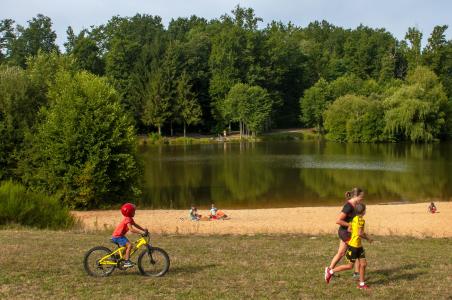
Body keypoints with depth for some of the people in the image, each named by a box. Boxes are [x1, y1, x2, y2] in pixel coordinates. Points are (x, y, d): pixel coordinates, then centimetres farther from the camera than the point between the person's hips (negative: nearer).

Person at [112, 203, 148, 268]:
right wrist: (141, 232, -32)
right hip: (117, 236, -10)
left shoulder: (130, 219, 8)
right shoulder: (127, 219, -22)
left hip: (120, 235, 10)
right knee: (129, 245, -21)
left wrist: (144, 229, 4)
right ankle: (126, 262, -18)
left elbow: (136, 225, 15)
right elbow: (131, 229, -31)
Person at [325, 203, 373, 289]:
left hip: (359, 246, 9)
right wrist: (368, 238, -6)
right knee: (350, 266, 0)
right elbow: (360, 234, -22)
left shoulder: (355, 218, 8)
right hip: (353, 245, -9)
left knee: (363, 264, 7)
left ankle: (362, 284, 13)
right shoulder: (361, 220, -18)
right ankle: (331, 272, 10)